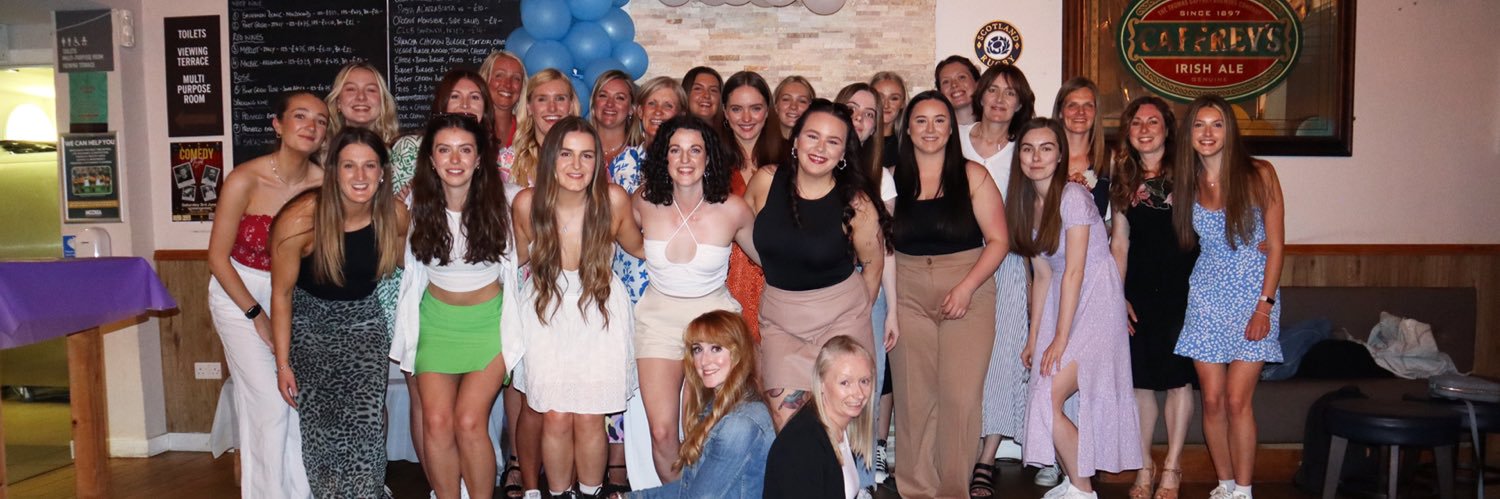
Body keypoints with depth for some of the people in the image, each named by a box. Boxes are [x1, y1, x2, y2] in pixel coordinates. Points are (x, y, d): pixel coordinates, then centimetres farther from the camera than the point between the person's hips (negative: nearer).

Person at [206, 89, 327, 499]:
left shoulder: (325, 184, -13)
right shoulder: (245, 180, -21)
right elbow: (218, 257, -12)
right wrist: (257, 316, -13)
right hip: (240, 292, -3)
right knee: (269, 403, -8)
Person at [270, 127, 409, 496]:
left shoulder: (395, 215, -15)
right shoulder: (300, 219, -25)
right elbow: (281, 293, -13)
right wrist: (283, 363, -10)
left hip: (364, 321, 2)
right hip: (310, 322, -2)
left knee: (366, 421, -12)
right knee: (321, 424, -7)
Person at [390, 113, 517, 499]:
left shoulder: (498, 203, -13)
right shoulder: (417, 203, -7)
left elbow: (515, 263, 0)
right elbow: (411, 269, 7)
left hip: (488, 321, -2)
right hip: (436, 319, 2)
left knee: (469, 421, -14)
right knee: (436, 421, -11)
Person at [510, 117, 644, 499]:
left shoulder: (613, 199, -17)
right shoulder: (527, 203, -14)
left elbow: (636, 248, 2)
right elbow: (520, 256, 6)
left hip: (600, 312, -1)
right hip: (546, 312, 1)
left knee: (589, 418, -3)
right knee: (555, 418, -3)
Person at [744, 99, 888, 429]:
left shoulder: (856, 203, -11)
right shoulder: (765, 182, -6)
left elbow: (873, 266, 3)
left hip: (840, 320, -2)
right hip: (778, 319, 2)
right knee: (785, 423, -4)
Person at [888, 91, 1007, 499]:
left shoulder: (972, 176, 2)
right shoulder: (892, 179, 7)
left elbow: (998, 241, -1)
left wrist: (966, 288, -13)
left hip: (969, 296, -1)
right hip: (908, 297, 2)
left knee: (961, 398, -4)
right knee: (914, 397, 2)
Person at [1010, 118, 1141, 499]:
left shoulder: (1073, 197, -16)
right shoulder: (1027, 203, 7)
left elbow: (1075, 271, -17)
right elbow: (1042, 274, 9)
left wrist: (1060, 338, -16)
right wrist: (1034, 336, 8)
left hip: (1095, 303, -7)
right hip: (1059, 304, 7)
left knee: (1049, 398, -13)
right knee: (1043, 399, 2)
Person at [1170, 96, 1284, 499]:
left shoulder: (1259, 175, -4)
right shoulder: (1187, 182, 6)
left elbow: (1276, 245, -5)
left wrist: (1264, 305, -11)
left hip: (1253, 294, -3)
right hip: (1207, 295, 3)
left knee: (1236, 400, -7)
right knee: (1212, 400, 2)